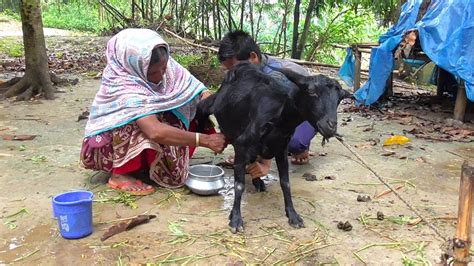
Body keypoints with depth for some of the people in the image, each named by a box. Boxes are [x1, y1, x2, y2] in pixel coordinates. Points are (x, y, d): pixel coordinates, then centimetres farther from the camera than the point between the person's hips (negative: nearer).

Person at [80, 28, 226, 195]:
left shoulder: (165, 66, -16)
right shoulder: (124, 88, -34)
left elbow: (200, 93, -18)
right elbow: (155, 132, -46)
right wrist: (205, 140, -43)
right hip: (107, 144, -7)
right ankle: (119, 175, -15)